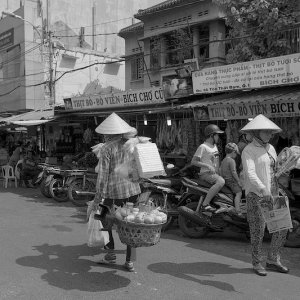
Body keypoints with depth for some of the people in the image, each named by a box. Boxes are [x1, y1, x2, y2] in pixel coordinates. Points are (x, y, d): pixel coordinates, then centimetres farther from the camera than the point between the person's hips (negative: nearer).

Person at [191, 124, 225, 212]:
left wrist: (219, 170, 11)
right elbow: (193, 161, -14)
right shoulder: (203, 147, -9)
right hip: (206, 174, -9)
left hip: (215, 173, 9)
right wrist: (207, 166, -22)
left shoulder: (214, 146, 18)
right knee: (221, 182, -34)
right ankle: (205, 204, -31)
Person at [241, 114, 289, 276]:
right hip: (256, 195, -7)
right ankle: (257, 263, 17)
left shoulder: (271, 149, 14)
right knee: (258, 230, 0)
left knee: (282, 227, 6)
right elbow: (250, 173, -23)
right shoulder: (249, 150, -10)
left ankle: (273, 260, 21)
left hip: (273, 194, 7)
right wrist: (263, 190, -36)